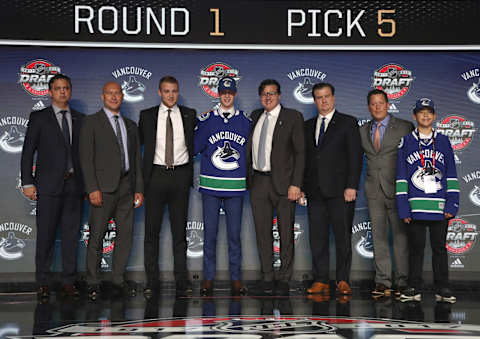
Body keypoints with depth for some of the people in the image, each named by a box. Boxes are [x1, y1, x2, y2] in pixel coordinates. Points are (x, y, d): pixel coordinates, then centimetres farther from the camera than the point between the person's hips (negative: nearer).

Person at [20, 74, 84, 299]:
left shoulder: (79, 119, 13)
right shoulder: (39, 118, 5)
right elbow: (28, 152, 2)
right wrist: (27, 183, -6)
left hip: (74, 185, 3)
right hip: (49, 185, -3)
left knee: (71, 234, 4)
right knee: (46, 235, -2)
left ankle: (68, 282, 12)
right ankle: (43, 283, 8)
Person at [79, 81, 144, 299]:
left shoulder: (130, 125, 17)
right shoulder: (92, 122, 2)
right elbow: (86, 157, -6)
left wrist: (139, 189, 9)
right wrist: (92, 188, -14)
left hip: (126, 187, 5)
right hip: (103, 187, -5)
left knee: (125, 234, 5)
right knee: (97, 235, -2)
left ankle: (118, 280, 14)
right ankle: (93, 283, 7)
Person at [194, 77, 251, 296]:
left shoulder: (245, 121, 8)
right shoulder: (206, 120, 6)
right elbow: (194, 148, 0)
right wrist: (205, 126, -9)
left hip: (236, 187, 0)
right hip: (210, 186, 0)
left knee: (234, 234, 3)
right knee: (209, 234, 3)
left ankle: (236, 278, 12)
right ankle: (208, 278, 12)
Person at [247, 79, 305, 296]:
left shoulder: (293, 117, -2)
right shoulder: (255, 116, 13)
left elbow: (300, 152, -6)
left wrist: (295, 184, -13)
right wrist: (248, 176, 7)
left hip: (282, 181, -4)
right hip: (258, 181, 4)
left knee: (285, 233, 3)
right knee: (262, 232, 7)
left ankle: (284, 278, 13)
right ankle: (267, 277, 17)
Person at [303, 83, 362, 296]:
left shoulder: (348, 123, 3)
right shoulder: (308, 126, 16)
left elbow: (355, 156, -3)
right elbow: (304, 157, 16)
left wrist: (351, 186, -11)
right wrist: (301, 187, 7)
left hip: (340, 190, -4)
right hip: (315, 191, 4)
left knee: (343, 237, 0)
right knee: (317, 238, 4)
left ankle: (343, 280, 9)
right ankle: (321, 280, 11)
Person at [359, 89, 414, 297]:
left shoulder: (405, 127, 1)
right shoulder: (363, 131, 12)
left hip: (397, 189, -3)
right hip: (373, 190, 3)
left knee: (400, 236, -1)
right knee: (378, 237, 4)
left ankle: (402, 282, 7)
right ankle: (383, 282, 9)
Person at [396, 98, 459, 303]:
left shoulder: (443, 142, 10)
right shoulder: (406, 142, 6)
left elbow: (451, 175, 10)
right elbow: (401, 177, 4)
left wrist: (452, 205, 0)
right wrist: (403, 209, -3)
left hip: (440, 208, 1)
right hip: (415, 207, -1)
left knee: (439, 247, 7)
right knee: (416, 248, 5)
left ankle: (442, 289, 14)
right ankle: (414, 288, 13)